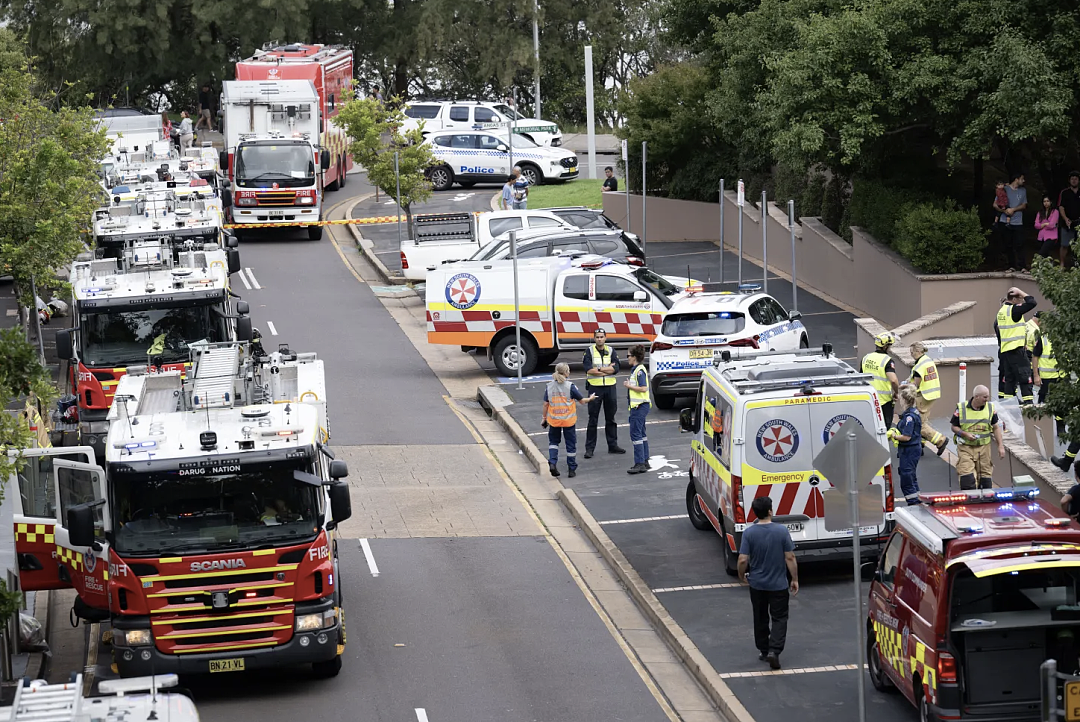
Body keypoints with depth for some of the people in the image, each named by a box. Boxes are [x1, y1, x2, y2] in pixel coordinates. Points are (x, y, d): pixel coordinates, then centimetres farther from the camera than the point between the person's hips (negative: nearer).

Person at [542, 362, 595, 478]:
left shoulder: (549, 387, -2)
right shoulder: (570, 386, -12)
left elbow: (546, 404, 1)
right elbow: (581, 400, -4)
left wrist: (544, 418, 12)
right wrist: (590, 399, 17)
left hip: (553, 420, 2)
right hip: (568, 420, -2)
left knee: (553, 441, 19)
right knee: (571, 444, 9)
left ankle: (552, 463, -2)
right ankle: (572, 470, 15)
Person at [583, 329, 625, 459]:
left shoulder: (611, 351, 6)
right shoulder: (589, 351, -1)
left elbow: (616, 368, -7)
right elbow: (588, 369, -15)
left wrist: (599, 369, -14)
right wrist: (608, 369, -13)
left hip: (610, 387, 3)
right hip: (595, 387, -3)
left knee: (611, 418, 11)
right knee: (593, 420, 0)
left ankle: (613, 445, 20)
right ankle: (589, 448, 3)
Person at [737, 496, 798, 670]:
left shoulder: (749, 533, -12)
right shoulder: (781, 531, -15)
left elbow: (743, 560, -13)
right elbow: (790, 558, -11)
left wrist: (742, 575, 8)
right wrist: (794, 579, 1)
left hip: (757, 584, 2)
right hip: (778, 584, -2)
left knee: (760, 619, 18)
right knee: (779, 618, 7)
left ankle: (764, 651, 26)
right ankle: (774, 650, -10)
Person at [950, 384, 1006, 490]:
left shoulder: (990, 408, 4)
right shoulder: (961, 408, -4)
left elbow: (996, 428, 9)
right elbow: (954, 427, 2)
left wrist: (1000, 446, 3)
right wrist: (965, 434, -16)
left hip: (983, 447, 3)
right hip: (965, 447, -3)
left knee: (985, 478, 5)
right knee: (967, 478, -13)